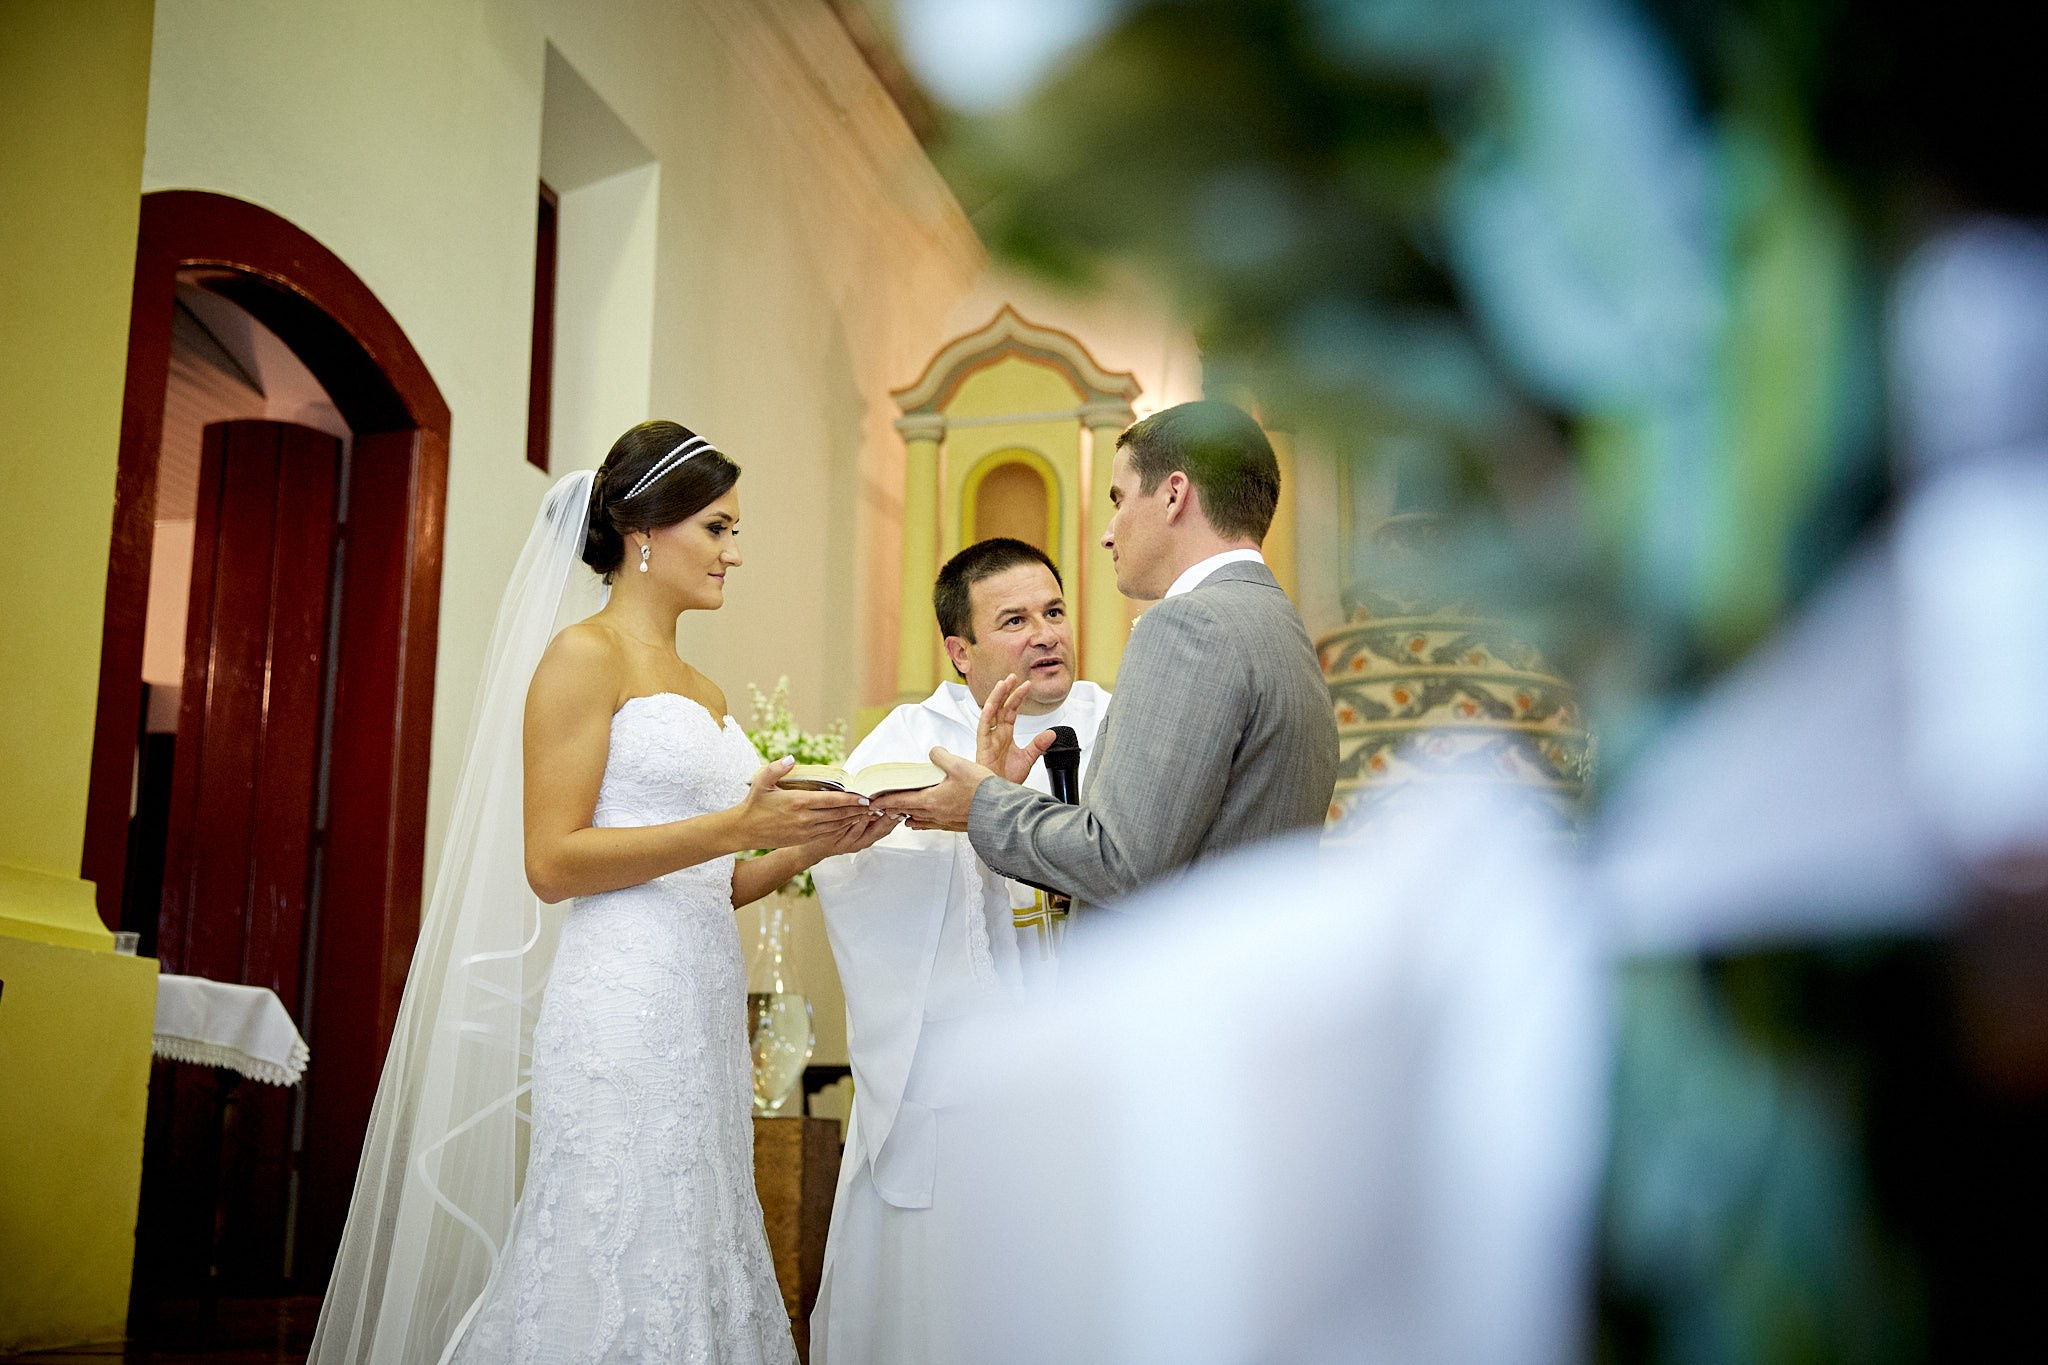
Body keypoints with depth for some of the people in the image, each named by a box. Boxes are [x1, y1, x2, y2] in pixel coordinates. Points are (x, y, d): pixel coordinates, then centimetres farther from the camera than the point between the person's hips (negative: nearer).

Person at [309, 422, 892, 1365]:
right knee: (621, 1280, -4)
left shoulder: (699, 688, 19)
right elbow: (552, 861, -13)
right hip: (624, 1012, -8)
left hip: (704, 1011, 8)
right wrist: (735, 827, -17)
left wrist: (805, 846, 4)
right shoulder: (585, 657, -5)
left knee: (696, 1270, 9)